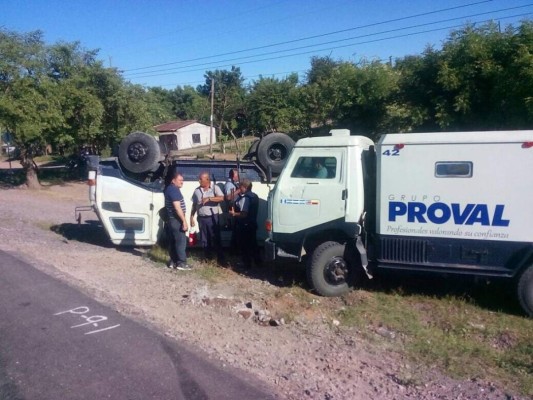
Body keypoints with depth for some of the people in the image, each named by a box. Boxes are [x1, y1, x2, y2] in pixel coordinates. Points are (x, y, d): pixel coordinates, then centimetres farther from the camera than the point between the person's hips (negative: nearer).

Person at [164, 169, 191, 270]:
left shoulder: (169, 189, 15)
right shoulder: (174, 190, -17)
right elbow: (177, 207, -24)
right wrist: (184, 221, -23)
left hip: (171, 219, 10)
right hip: (176, 220, -10)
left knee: (173, 241, 13)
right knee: (181, 240, -7)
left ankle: (173, 261, 18)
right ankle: (181, 263, -5)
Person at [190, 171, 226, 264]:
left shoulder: (215, 188, -3)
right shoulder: (197, 190, 8)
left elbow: (221, 198, -19)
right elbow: (194, 205, 14)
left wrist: (209, 198, -25)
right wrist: (192, 217, 9)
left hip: (213, 217, -4)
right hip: (201, 218, 4)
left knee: (216, 239, -3)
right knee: (205, 239, 10)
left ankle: (221, 259, 2)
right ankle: (208, 258, 22)